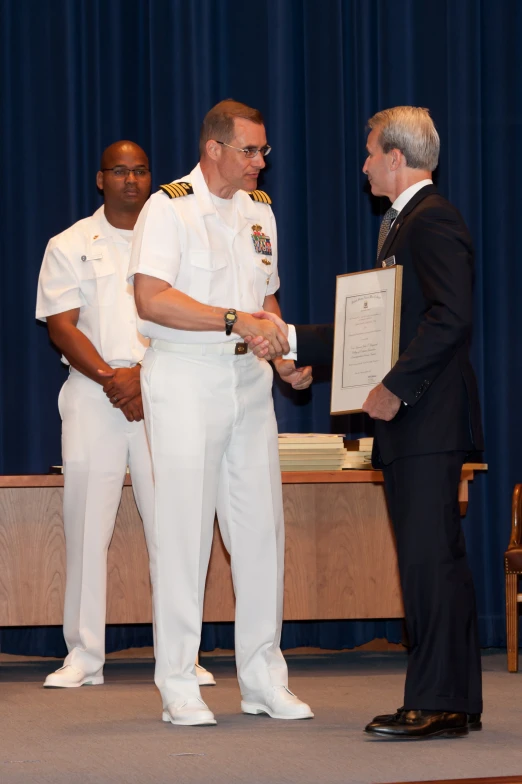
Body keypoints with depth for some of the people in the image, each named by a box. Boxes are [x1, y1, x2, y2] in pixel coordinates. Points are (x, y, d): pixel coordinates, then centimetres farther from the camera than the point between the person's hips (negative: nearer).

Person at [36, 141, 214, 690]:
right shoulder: (70, 246, 10)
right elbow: (61, 325, 1)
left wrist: (144, 375, -9)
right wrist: (110, 377, -11)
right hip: (92, 398, -1)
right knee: (87, 526, -4)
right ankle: (84, 657, 1)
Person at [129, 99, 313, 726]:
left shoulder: (259, 211, 15)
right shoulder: (169, 208, -7)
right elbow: (152, 299, -19)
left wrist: (284, 360, 7)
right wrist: (234, 320, -24)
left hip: (248, 378, 6)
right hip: (183, 376, -6)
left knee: (261, 524, 5)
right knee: (184, 527, -5)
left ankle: (264, 680, 13)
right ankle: (178, 686, 2)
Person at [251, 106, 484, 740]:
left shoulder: (432, 221, -11)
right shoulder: (401, 223, 21)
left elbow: (451, 319, -22)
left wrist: (395, 389, -21)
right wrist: (291, 340, 18)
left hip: (428, 421, -11)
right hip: (407, 426, 11)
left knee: (431, 558, -9)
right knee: (433, 561, 11)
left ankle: (437, 703, -7)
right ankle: (456, 701, 16)